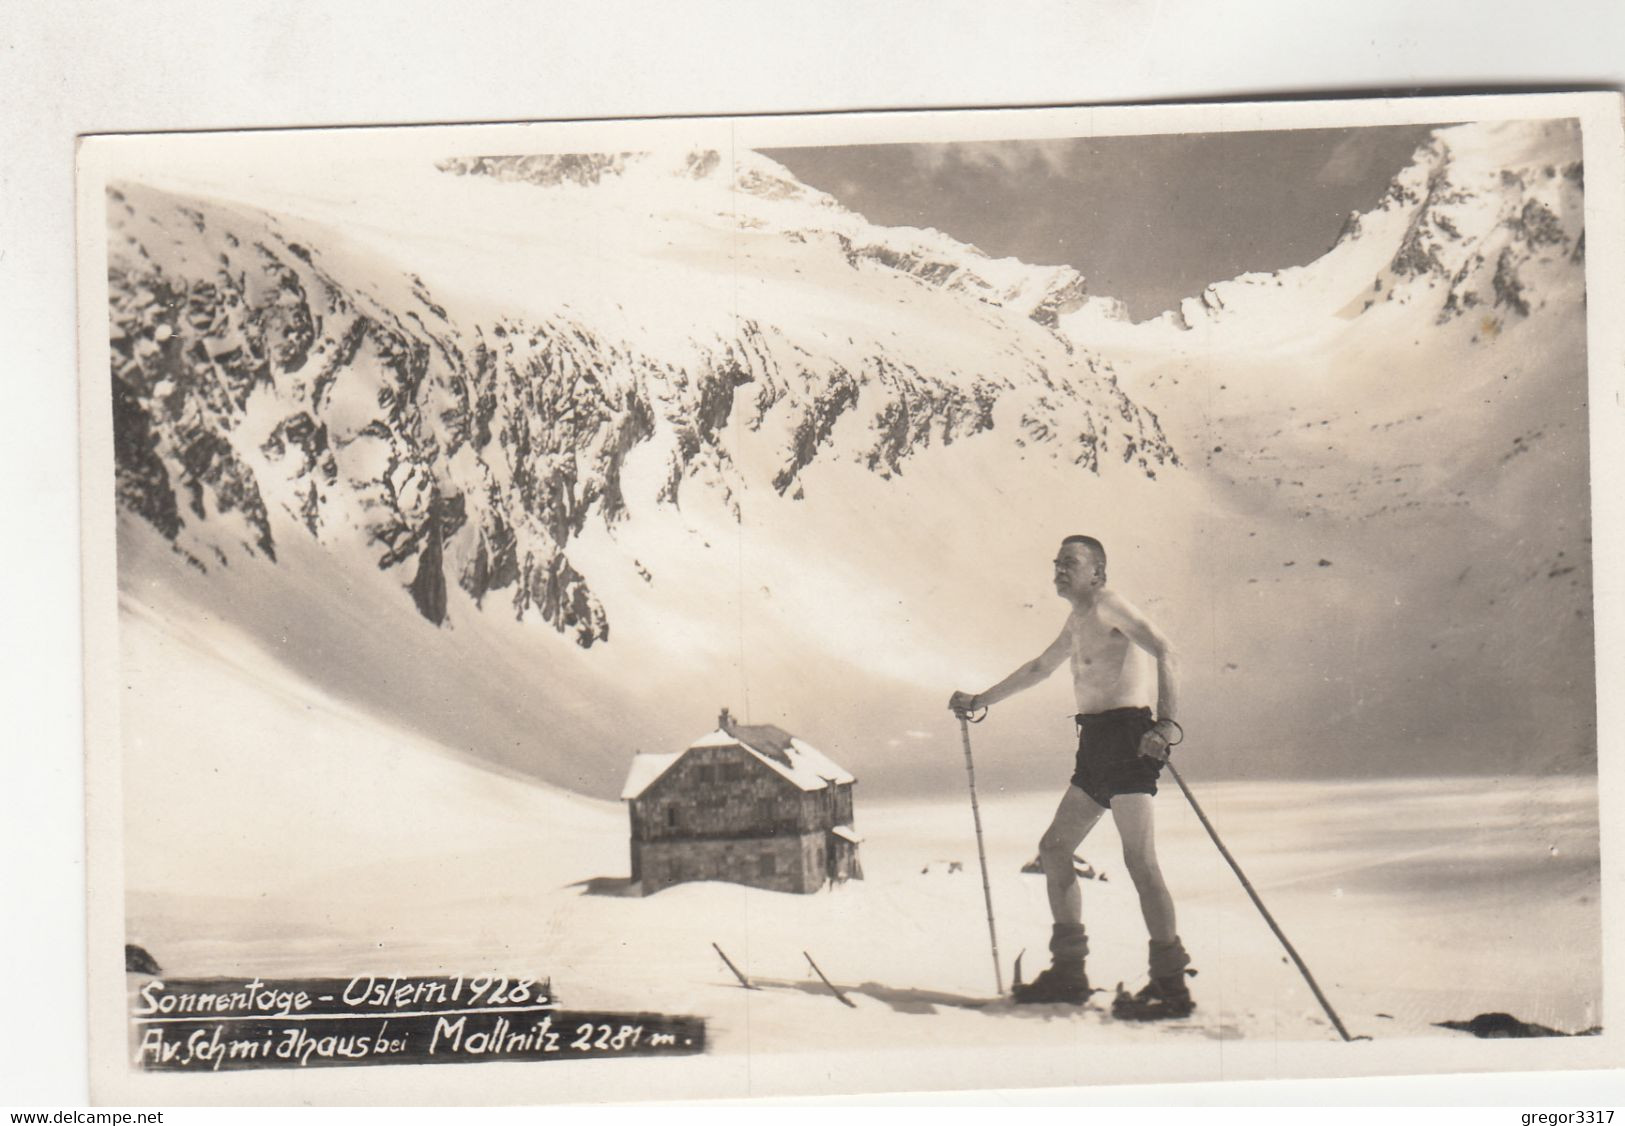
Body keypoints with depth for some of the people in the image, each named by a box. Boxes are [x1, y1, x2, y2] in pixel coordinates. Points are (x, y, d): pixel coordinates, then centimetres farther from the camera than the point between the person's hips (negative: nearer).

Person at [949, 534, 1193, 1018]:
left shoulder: (1110, 606, -6)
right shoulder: (1077, 620, 22)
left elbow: (1164, 652, -19)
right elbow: (1040, 667, 38)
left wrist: (1167, 723, -31)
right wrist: (980, 700, 43)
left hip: (1127, 735, -10)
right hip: (1095, 742, 10)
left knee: (1139, 860, -14)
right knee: (1053, 849, 10)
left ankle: (1172, 985, -12)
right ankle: (1068, 972, 15)